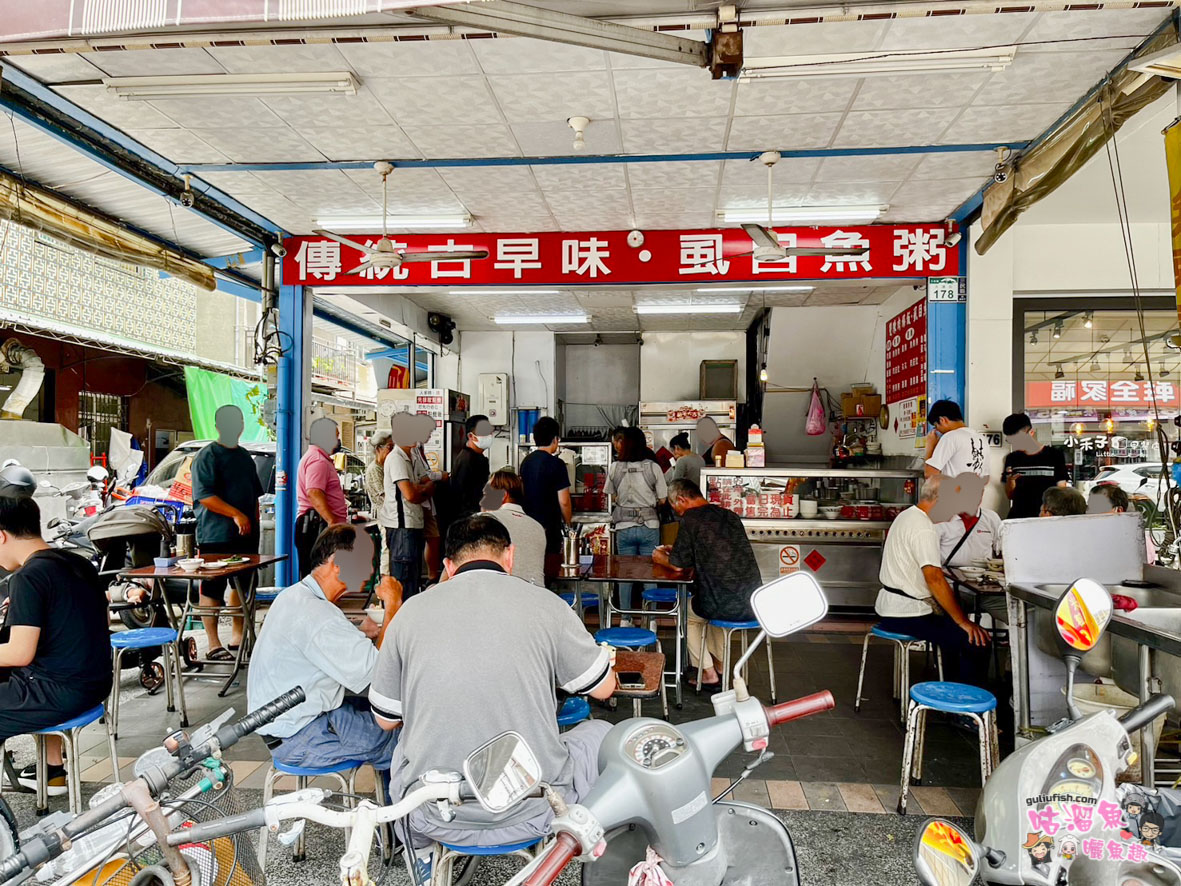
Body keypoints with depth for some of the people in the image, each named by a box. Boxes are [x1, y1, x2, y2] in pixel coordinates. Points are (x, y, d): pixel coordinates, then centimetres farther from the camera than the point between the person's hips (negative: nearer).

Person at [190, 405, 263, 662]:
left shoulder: (245, 456, 18)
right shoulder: (207, 456, -7)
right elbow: (204, 496, -16)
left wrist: (255, 524, 14)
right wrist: (236, 514, -21)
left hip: (246, 535, 8)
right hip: (216, 535, -8)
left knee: (244, 585, 14)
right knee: (212, 589, -3)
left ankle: (238, 636, 27)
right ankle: (214, 645, 4)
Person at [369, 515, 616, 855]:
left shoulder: (410, 611, -3)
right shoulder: (546, 604, -8)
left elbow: (386, 719, 8)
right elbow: (604, 687, 6)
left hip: (434, 821, 2)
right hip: (530, 815, -1)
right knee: (601, 732, 25)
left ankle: (422, 854, 43)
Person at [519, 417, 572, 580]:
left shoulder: (526, 461, 7)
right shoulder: (556, 464, -13)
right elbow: (564, 501, -14)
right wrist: (568, 521, 2)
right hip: (549, 528, -7)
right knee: (550, 572, 1)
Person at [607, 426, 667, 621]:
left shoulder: (614, 468, -6)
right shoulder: (653, 468, -8)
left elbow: (613, 497, 5)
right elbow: (662, 499, -3)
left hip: (624, 527, 1)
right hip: (649, 526, -1)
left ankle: (625, 620, 17)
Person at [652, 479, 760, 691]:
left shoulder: (690, 519, -7)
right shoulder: (731, 516, 14)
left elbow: (678, 565, -4)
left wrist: (660, 558, 19)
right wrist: (674, 551, 33)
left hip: (725, 606, -6)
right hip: (754, 604, 7)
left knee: (686, 613, 25)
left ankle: (708, 673, 26)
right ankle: (720, 666, 40)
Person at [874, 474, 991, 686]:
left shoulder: (907, 516, 14)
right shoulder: (924, 529, -19)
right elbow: (934, 578, -26)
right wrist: (964, 622, -21)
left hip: (890, 605, 11)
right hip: (908, 613, -11)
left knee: (952, 627, 27)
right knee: (977, 642, -12)